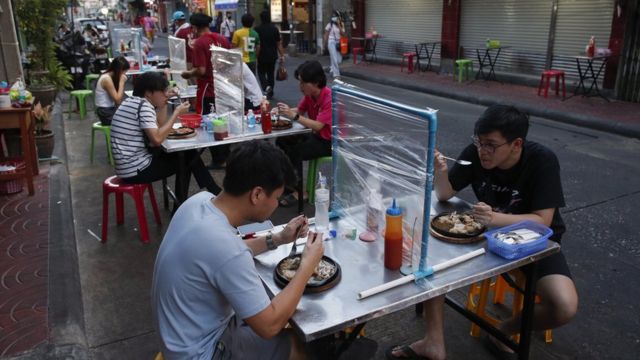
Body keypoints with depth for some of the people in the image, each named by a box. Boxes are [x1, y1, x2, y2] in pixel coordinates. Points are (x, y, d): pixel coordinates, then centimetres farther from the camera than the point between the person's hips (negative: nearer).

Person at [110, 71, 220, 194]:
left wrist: (163, 103, 7)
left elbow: (160, 127, 16)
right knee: (188, 157, 3)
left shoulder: (133, 102, 12)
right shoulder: (144, 105, -16)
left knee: (188, 153, 13)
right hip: (135, 170, -9)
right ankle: (215, 193, 17)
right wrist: (176, 113, -17)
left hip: (129, 167, 9)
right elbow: (157, 139, -26)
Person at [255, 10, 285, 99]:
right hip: (272, 56, 3)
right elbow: (279, 44, -1)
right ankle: (270, 93, 19)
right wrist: (282, 56, 3)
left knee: (261, 73, 8)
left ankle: (266, 87, -18)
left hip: (262, 56, -3)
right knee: (271, 73, 14)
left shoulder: (257, 29, -8)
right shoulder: (275, 29, -1)